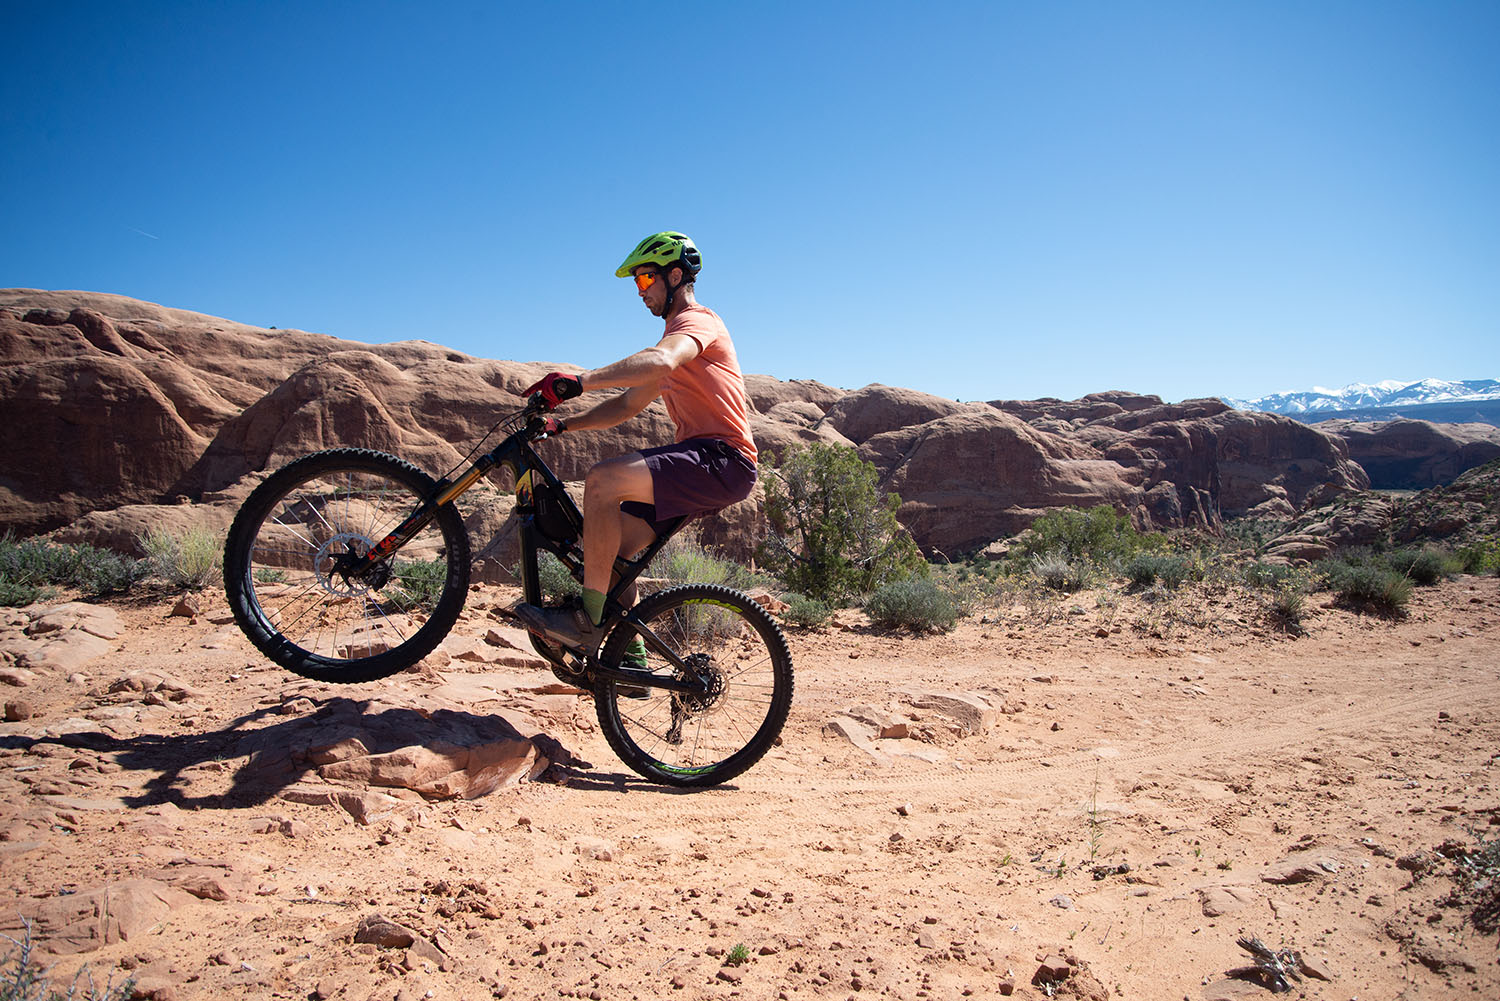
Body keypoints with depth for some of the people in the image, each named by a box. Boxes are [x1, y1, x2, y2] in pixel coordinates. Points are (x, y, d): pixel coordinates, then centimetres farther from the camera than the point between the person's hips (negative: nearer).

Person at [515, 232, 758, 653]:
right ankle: (631, 658, 12)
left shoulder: (697, 320, -5)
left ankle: (587, 621, -21)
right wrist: (562, 425, 16)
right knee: (612, 544, 4)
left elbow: (660, 363, -29)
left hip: (724, 459, -10)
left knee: (603, 480, -26)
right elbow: (628, 404, 26)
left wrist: (579, 381, -36)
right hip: (699, 460, 10)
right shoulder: (674, 340, 28)